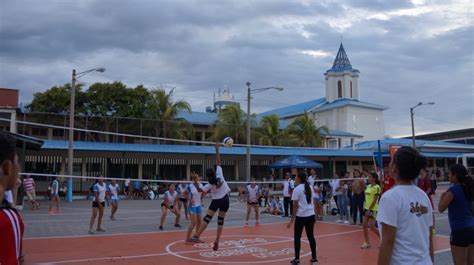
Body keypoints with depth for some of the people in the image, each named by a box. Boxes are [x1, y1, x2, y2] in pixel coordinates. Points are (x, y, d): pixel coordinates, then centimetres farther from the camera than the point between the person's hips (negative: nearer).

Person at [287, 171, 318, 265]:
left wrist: (292, 220, -10)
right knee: (311, 236, 12)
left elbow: (295, 206, -13)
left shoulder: (297, 189, -11)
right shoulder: (310, 188, 6)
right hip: (311, 215, 5)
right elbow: (311, 202, 11)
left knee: (297, 237, 5)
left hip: (301, 216, -5)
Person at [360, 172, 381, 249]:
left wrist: (369, 210, -19)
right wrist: (365, 207, 12)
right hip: (367, 208, 8)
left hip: (373, 209, -8)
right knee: (364, 225, 4)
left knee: (371, 227, -6)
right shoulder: (368, 186, 9)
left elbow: (375, 200, -17)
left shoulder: (377, 187, -15)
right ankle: (367, 242, 13)